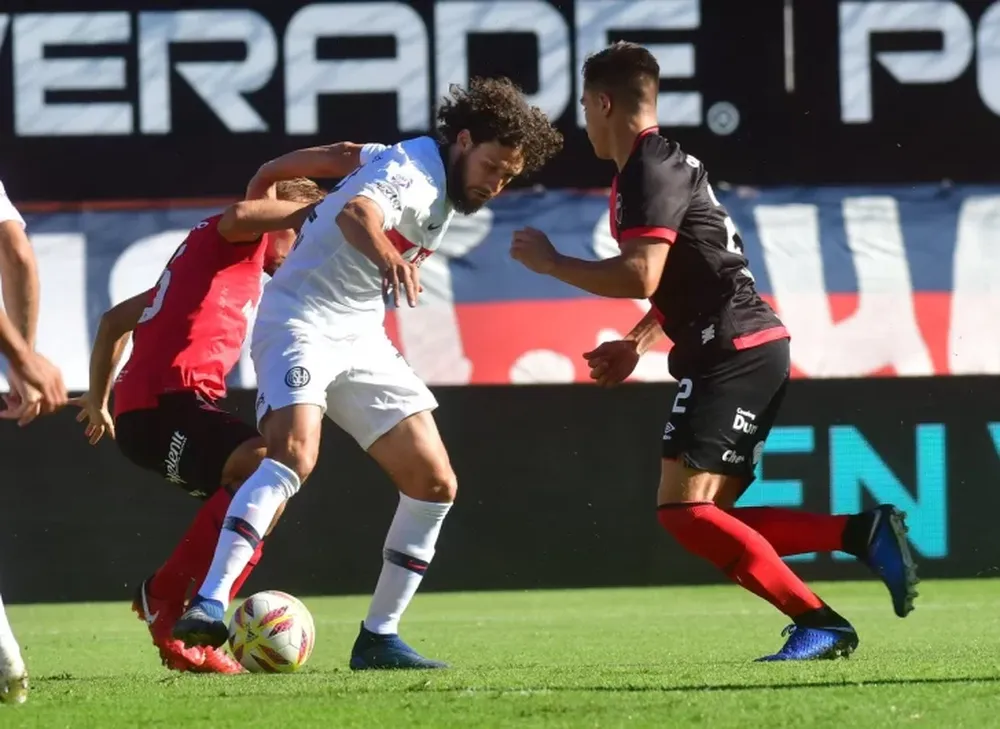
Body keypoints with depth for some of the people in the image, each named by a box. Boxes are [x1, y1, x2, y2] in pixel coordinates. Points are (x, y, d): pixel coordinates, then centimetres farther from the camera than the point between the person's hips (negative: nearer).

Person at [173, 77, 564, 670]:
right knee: (295, 454, -32)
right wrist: (385, 255, -65)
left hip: (362, 340, 9)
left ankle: (378, 638, 9)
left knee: (435, 484, 2)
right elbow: (356, 212, -42)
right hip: (303, 324, -9)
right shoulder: (411, 172, -18)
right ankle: (209, 606, -39)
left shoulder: (440, 183, 11)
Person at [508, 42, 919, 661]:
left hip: (733, 353, -10)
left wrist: (550, 263, -9)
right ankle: (865, 533, 1)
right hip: (754, 348, 10)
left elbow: (640, 277, -22)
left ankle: (819, 623, -18)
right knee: (705, 517, 8)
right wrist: (637, 343, 22)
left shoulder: (647, 172, -11)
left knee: (685, 510, -16)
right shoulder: (670, 162, 22)